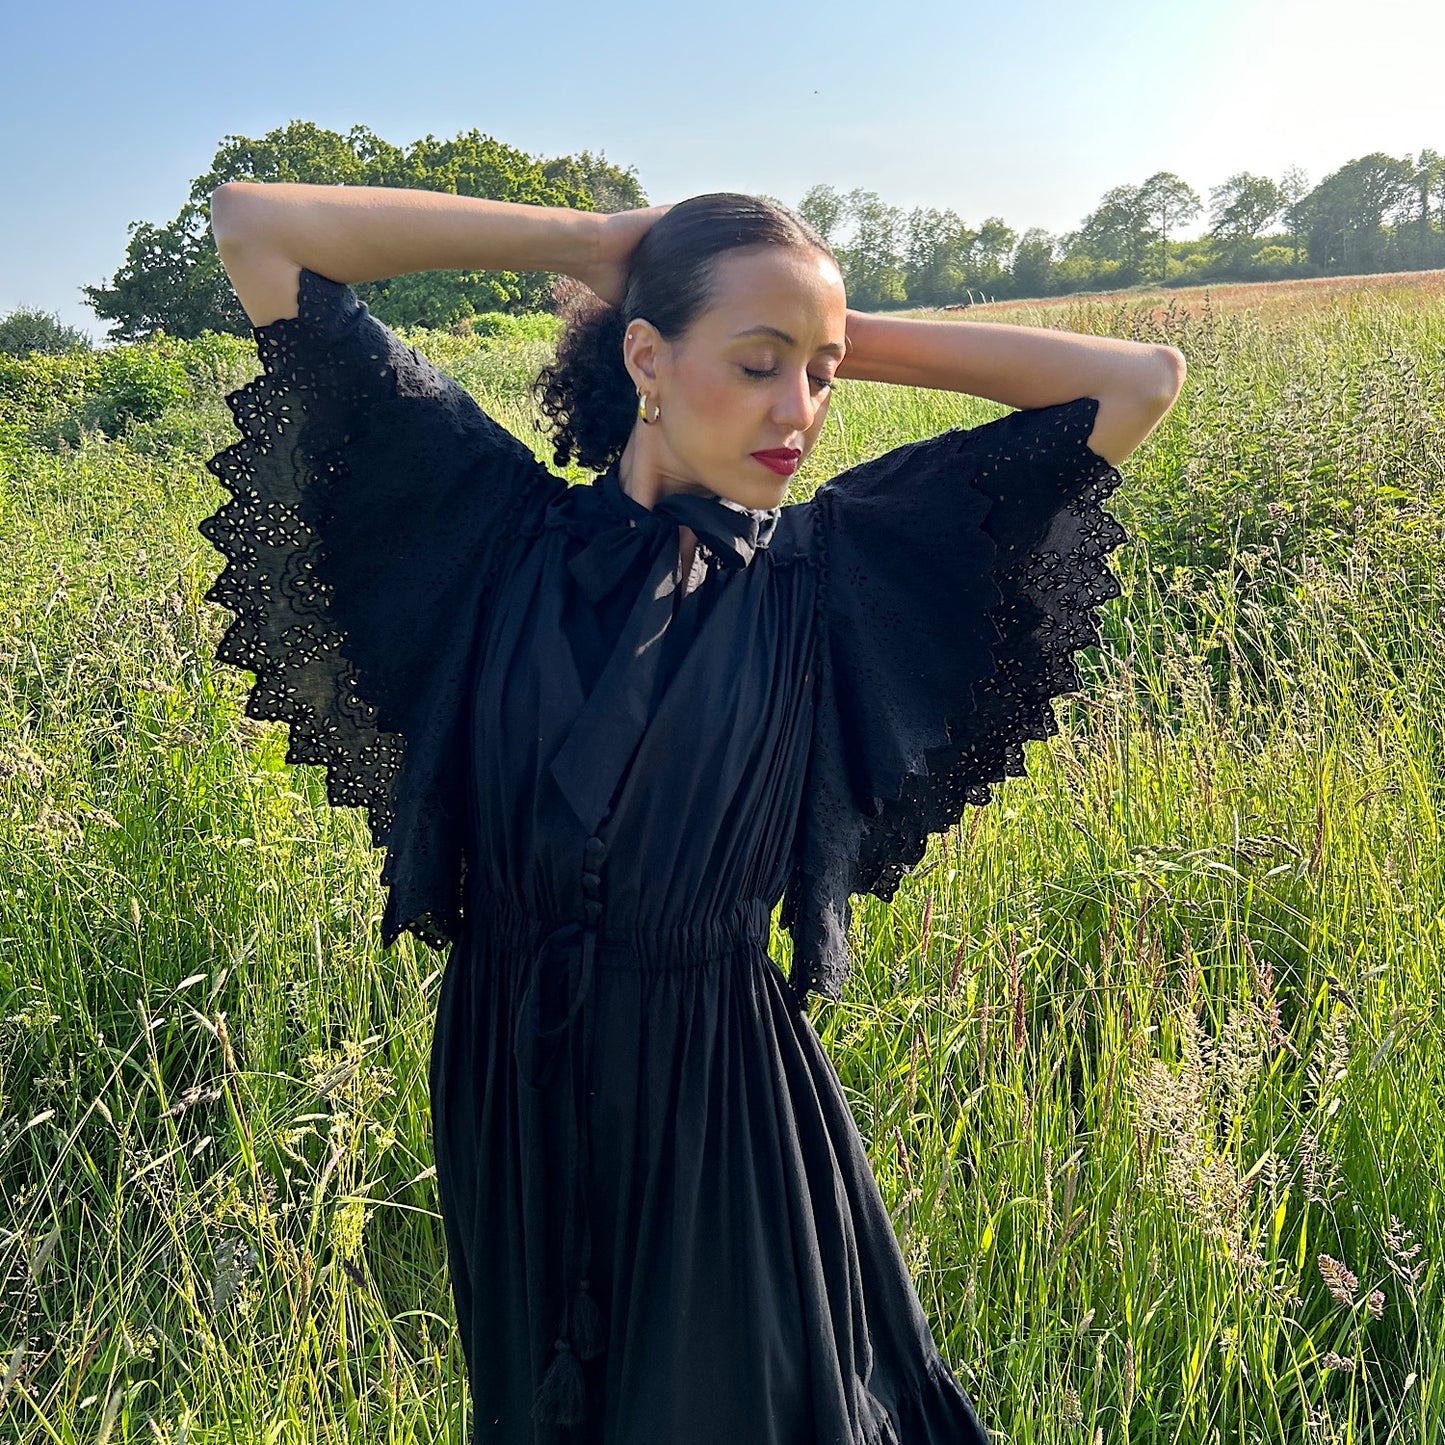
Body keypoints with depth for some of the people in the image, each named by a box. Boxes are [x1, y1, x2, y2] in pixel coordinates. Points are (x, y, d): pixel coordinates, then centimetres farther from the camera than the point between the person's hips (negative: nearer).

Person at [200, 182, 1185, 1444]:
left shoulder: (824, 569, -7)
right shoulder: (498, 527, -6)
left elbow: (1142, 381, -7)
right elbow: (253, 224, -5)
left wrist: (844, 339, -7)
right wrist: (581, 241, -7)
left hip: (720, 1101, -1)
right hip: (508, 1092, 2)